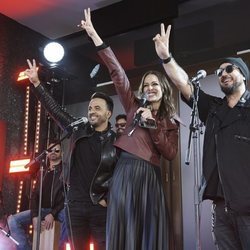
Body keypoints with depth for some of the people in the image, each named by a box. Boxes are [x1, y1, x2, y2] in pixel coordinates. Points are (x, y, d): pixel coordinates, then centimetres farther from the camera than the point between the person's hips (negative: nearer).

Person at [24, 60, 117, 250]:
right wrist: (37, 83, 5)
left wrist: (109, 198, -8)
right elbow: (55, 109, 8)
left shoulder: (116, 141, -3)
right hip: (75, 203, 3)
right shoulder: (78, 129, 5)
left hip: (100, 206, -3)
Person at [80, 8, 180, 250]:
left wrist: (153, 125, -8)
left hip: (150, 175, 1)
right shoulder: (135, 107, 11)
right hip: (125, 171, -1)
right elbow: (118, 73, 4)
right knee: (123, 230, -2)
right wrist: (94, 35, -1)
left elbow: (170, 154, 1)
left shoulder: (171, 122, 13)